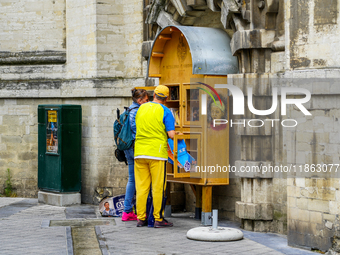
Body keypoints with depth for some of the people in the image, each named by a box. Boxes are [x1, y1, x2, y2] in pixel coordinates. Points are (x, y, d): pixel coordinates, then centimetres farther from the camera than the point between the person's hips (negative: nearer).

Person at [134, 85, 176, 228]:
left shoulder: (141, 108, 11)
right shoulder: (165, 111, -4)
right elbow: (171, 135, -10)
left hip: (139, 152, 5)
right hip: (157, 152, -4)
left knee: (141, 186, 8)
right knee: (158, 187, 0)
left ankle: (141, 218, 9)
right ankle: (158, 219, 2)